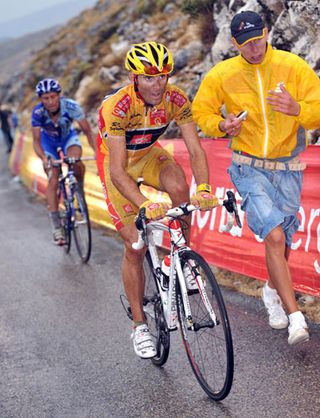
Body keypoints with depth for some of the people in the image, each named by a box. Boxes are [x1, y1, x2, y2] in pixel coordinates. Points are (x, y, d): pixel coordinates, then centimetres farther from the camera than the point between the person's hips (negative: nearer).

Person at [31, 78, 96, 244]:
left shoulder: (71, 106, -32)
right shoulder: (38, 112, -30)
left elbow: (87, 131, -30)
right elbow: (36, 140, -30)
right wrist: (44, 158, -50)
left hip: (68, 137, 0)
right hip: (49, 141, 0)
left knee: (76, 162, -32)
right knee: (53, 181, -12)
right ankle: (56, 227, -8)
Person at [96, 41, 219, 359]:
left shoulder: (175, 99, -23)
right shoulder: (117, 107, -35)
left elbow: (195, 149, -25)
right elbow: (118, 171, -40)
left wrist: (203, 189, -44)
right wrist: (145, 205, -55)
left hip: (148, 154, 3)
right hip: (116, 162, -3)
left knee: (178, 186, -32)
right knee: (135, 246, -7)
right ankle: (139, 325, 8)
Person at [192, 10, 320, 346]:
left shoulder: (293, 66, -8)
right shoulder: (221, 75, -7)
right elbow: (200, 113, 5)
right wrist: (222, 126, -16)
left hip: (287, 167, 2)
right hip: (249, 167, -2)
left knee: (283, 239, 15)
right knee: (274, 236, -19)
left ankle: (273, 291, 44)